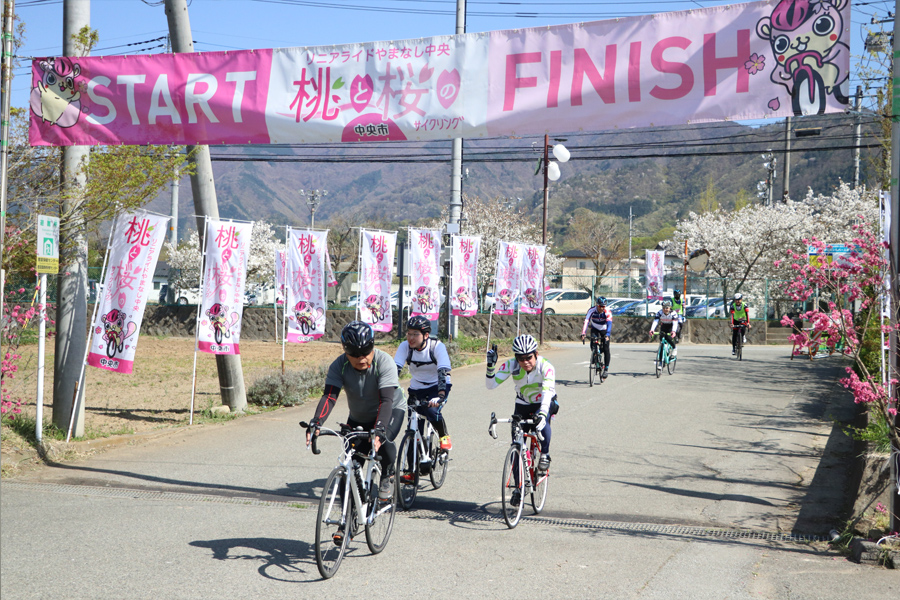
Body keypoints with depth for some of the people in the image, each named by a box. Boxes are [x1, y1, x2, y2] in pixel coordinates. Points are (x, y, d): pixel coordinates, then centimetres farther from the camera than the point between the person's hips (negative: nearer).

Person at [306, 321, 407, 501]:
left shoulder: (383, 361, -32)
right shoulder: (339, 366, -24)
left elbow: (386, 400, -41)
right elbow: (329, 396, -33)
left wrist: (379, 429, -57)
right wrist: (316, 422, -51)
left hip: (392, 409, -3)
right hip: (358, 417, 4)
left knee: (383, 440, -31)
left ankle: (388, 476, -2)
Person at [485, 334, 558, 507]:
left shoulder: (546, 367, -29)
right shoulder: (511, 365, -21)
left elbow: (547, 392, -42)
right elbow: (491, 385, -23)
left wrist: (542, 413, -57)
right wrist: (490, 366, -40)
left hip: (544, 403, -2)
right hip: (522, 405, 3)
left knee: (542, 422, -37)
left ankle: (545, 455, -9)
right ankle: (518, 488, 7)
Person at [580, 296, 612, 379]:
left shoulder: (607, 312, -28)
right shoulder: (591, 310, -25)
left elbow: (609, 323, -40)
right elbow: (586, 322, -33)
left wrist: (607, 335, -55)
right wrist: (583, 334, -46)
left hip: (604, 330, -1)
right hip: (595, 329, 1)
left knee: (606, 349, -12)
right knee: (593, 344, -25)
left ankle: (606, 369, -4)